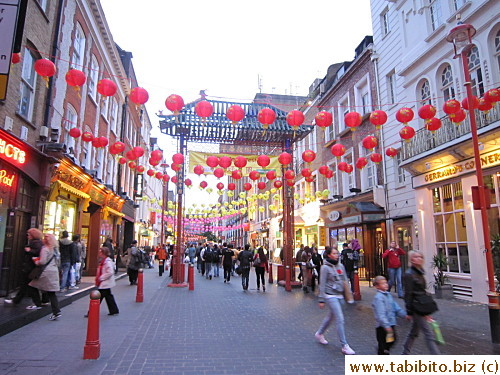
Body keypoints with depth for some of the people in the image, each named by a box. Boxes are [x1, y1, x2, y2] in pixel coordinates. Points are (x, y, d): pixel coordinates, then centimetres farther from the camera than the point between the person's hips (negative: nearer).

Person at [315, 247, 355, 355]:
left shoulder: (341, 266, 8)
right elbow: (322, 284, -9)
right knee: (340, 319, -9)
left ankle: (319, 334, 39)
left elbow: (345, 280, 15)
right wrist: (321, 300, -9)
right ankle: (344, 346, 0)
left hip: (340, 295, 7)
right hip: (330, 296, -6)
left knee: (331, 317, 18)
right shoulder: (325, 267, -9)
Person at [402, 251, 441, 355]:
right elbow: (408, 294, -15)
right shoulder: (409, 274, -15)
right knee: (429, 334, -6)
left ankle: (405, 354, 31)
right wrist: (409, 312, -15)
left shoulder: (419, 273, 11)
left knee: (414, 331, 18)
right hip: (417, 308, -9)